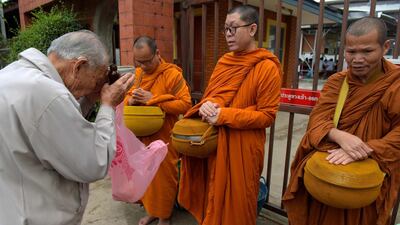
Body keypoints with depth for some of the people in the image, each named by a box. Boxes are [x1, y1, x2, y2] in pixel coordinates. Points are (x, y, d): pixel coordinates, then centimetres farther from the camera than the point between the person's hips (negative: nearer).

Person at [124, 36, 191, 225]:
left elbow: (185, 104, -20)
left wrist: (153, 99, -23)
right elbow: (129, 95, 18)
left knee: (163, 177, 8)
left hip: (163, 138, -6)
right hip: (142, 136, 6)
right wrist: (130, 100, -8)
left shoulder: (172, 74, -15)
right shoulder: (138, 73, 7)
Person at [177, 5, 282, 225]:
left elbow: (267, 116, -14)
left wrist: (224, 115, -21)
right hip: (215, 142, 6)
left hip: (242, 148, -5)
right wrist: (207, 106, -10)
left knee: (236, 203, 12)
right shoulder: (224, 61, 7)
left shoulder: (267, 67, -13)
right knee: (214, 198, 20)